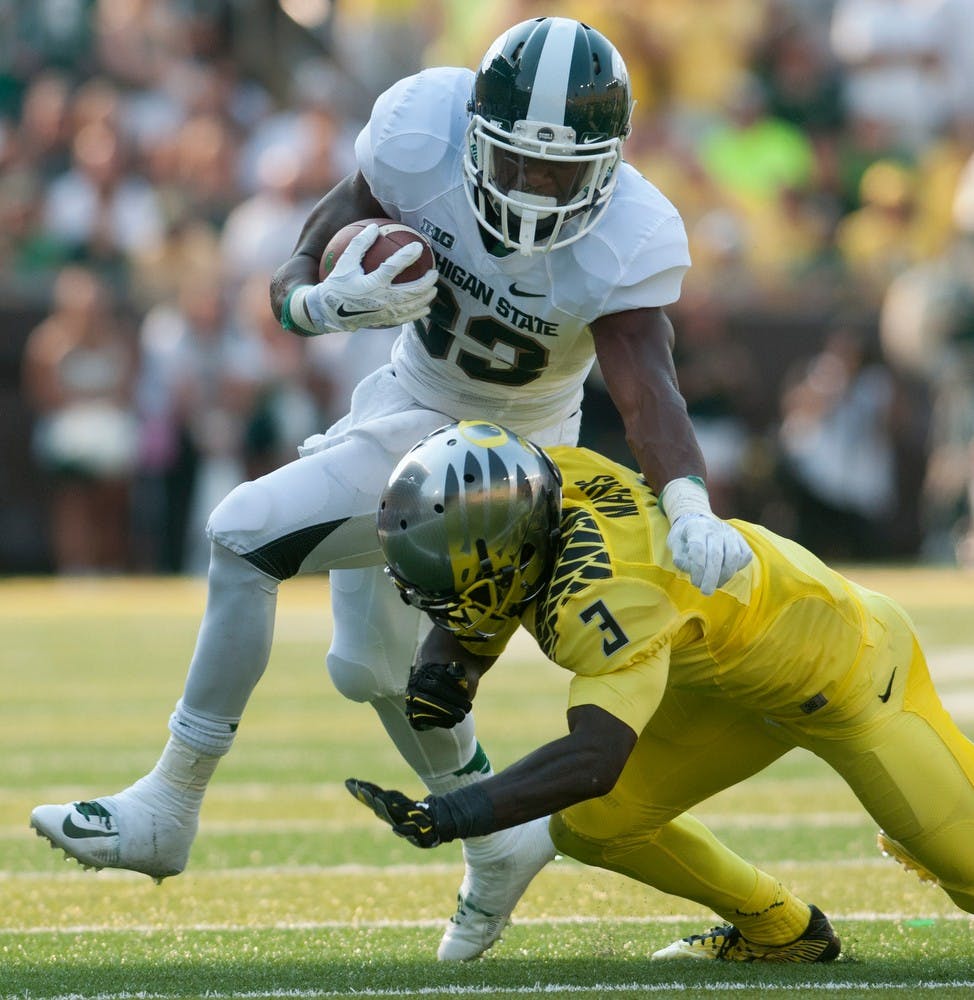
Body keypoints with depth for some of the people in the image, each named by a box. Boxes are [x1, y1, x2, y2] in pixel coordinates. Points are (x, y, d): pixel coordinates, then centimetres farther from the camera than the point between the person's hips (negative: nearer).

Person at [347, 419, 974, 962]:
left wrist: (452, 815, -55)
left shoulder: (605, 594, -41)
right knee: (592, 826, 0)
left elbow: (596, 759, -50)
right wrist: (441, 672, -25)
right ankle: (776, 930, 19)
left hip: (851, 668, -8)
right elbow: (467, 631, -3)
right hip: (733, 680, 8)